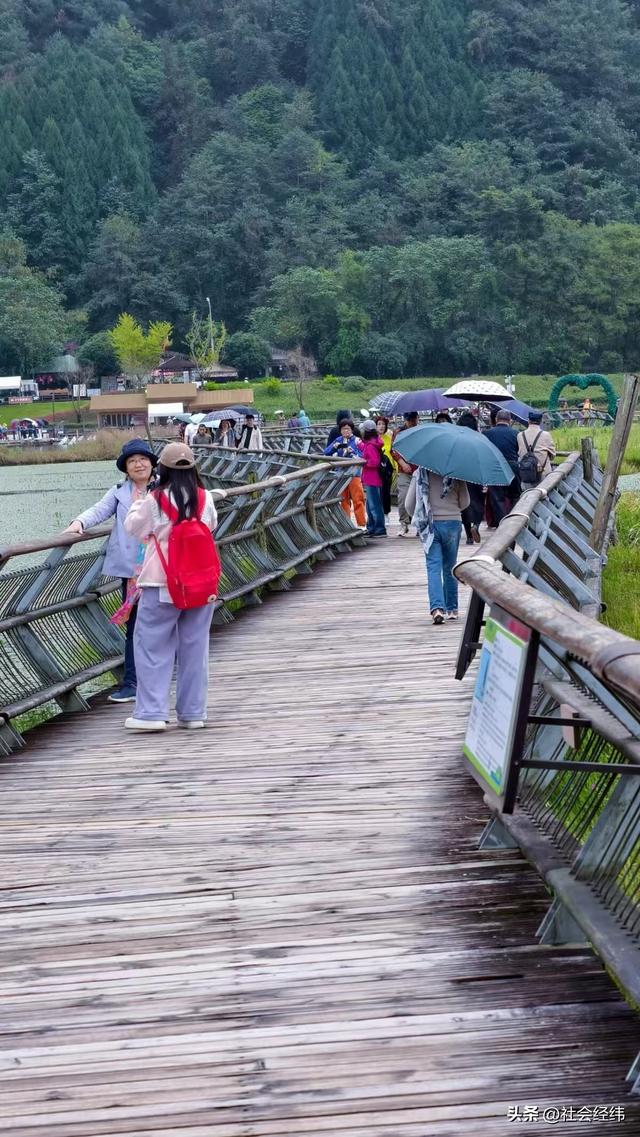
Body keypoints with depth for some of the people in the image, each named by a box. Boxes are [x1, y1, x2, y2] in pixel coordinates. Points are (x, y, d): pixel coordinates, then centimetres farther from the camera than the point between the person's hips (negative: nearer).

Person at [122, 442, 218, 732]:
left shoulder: (155, 500, -9)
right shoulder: (205, 498, 1)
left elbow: (134, 528, 6)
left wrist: (137, 504, 22)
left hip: (162, 586, -4)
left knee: (153, 645, 4)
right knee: (194, 647, 10)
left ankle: (152, 712, -1)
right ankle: (192, 713, 14)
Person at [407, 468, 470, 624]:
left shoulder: (419, 473, -2)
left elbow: (409, 504, 0)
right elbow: (465, 502, 1)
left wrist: (420, 517, 20)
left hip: (430, 525, -1)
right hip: (452, 523, 1)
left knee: (433, 568, -5)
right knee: (449, 568, 15)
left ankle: (437, 607, -24)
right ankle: (451, 609, 21)